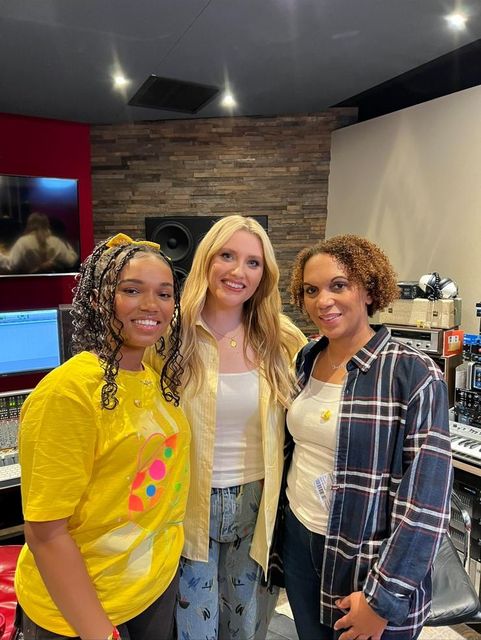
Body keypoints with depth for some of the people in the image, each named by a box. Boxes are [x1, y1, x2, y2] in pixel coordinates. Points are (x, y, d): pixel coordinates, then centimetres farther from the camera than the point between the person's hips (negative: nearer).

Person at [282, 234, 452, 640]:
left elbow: (426, 501, -18)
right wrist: (278, 531, 12)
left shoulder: (414, 375, -19)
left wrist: (383, 598, -15)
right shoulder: (305, 361, -2)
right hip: (299, 540, 5)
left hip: (371, 562, -5)